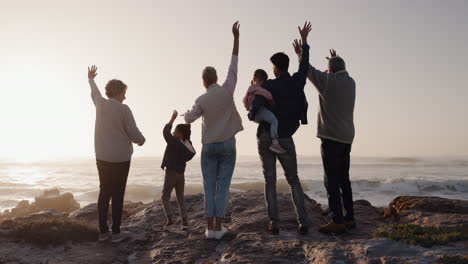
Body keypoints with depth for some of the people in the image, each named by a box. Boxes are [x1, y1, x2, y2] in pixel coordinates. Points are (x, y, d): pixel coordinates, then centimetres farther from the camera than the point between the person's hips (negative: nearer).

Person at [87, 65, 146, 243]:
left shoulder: (100, 104, 3)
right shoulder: (123, 109, -13)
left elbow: (94, 93, 27)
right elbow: (134, 134, -13)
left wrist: (91, 79, 48)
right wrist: (141, 140, 11)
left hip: (102, 157, 6)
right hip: (120, 158, -5)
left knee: (104, 193, 11)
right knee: (118, 194, 0)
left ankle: (103, 231, 15)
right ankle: (116, 232, 5)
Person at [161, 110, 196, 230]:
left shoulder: (174, 142, -19)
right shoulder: (188, 144, 0)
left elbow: (166, 132, -17)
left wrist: (173, 118, -12)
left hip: (171, 173, -6)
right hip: (181, 174, 6)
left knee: (165, 197, 8)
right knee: (180, 198, 13)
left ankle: (169, 218, -4)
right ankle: (184, 221, 5)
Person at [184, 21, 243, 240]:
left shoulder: (202, 101, -6)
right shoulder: (227, 90, -5)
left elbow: (189, 119, 6)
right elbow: (233, 65, -1)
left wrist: (186, 112, 32)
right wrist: (236, 37, 5)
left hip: (209, 146, 0)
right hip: (228, 145, 0)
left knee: (209, 187, 5)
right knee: (223, 186, 1)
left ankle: (210, 227, 3)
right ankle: (218, 227, 0)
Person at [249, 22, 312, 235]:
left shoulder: (268, 86, -10)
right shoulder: (297, 82, 0)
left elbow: (254, 111, -16)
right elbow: (304, 64, 20)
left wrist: (252, 116, 10)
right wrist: (304, 41, 32)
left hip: (265, 138, -2)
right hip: (285, 139, 2)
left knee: (270, 182, 5)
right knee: (293, 181, 11)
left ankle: (274, 224, 3)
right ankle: (303, 222, 1)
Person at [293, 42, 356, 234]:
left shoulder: (328, 81, -9)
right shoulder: (350, 83, 10)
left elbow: (309, 70, 5)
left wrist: (300, 54, 22)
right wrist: (336, 60, 49)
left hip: (331, 137, -8)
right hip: (347, 138, 8)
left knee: (332, 181, -7)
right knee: (344, 179, 13)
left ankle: (337, 222, -8)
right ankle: (349, 218, 17)